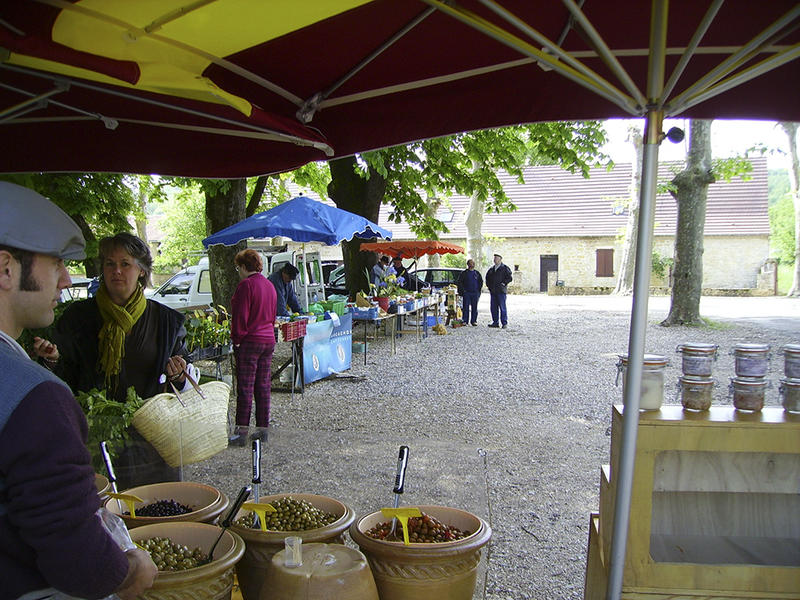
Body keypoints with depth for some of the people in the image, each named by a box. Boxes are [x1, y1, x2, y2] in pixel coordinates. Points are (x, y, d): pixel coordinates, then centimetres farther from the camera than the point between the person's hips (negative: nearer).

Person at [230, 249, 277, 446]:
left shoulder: (246, 285, -13)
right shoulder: (269, 285, 13)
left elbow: (241, 316, -16)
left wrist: (236, 339, -8)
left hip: (249, 341, -8)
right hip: (268, 340, 8)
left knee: (245, 387, -4)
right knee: (263, 385, 11)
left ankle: (241, 432, -2)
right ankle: (263, 429, 16)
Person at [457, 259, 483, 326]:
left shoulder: (477, 273, 12)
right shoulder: (464, 273, 2)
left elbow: (481, 282, 20)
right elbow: (459, 282, 1)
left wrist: (478, 289, 9)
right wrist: (463, 290, -6)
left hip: (475, 293, 3)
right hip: (466, 293, -3)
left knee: (474, 308, 3)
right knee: (465, 307, -3)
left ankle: (474, 321, 9)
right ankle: (465, 321, 2)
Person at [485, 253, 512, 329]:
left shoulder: (505, 268, -2)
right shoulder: (491, 269, 15)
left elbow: (510, 278, -5)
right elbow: (487, 277, 28)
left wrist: (503, 283, -14)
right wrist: (488, 284, 14)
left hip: (501, 291, -6)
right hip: (492, 291, 6)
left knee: (502, 307, -6)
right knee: (493, 307, 7)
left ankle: (504, 323, 0)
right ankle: (495, 322, 15)